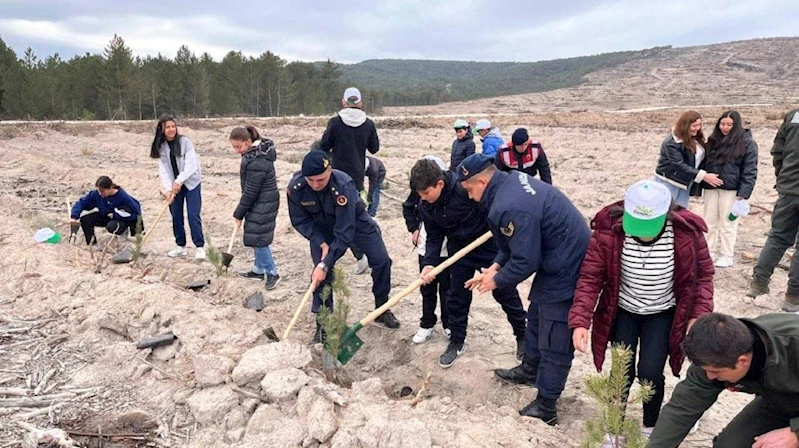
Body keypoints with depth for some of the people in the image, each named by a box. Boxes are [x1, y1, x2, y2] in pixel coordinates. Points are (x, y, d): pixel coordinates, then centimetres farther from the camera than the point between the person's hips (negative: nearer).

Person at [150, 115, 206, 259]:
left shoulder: (184, 141, -11)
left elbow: (191, 165, -18)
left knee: (193, 215, -9)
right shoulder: (161, 147, 0)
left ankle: (200, 247, -3)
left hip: (191, 182, -4)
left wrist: (179, 181, -24)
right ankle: (180, 246, 20)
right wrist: (168, 189, -19)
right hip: (174, 185, 4)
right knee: (176, 216, 8)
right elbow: (163, 170, -6)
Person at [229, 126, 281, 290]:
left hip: (263, 204, -10)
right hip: (260, 201, 10)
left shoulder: (257, 162, -26)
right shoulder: (258, 150, 5)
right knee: (255, 237, 16)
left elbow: (250, 191, -21)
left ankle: (272, 273, 6)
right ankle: (259, 270, 28)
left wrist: (239, 213, -10)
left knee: (258, 239, -5)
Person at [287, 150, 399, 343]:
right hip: (321, 229, 2)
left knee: (381, 261, -6)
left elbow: (344, 233, -39)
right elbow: (300, 221, -13)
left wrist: (324, 264, -40)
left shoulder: (343, 186, -41)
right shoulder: (295, 187, -30)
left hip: (355, 222, -1)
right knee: (321, 274, -9)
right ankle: (323, 325, 6)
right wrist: (321, 243, -25)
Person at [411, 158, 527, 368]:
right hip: (459, 251, 5)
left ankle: (523, 336, 27)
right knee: (456, 296, 8)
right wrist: (429, 263, -19)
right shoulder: (426, 207, -13)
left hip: (489, 245, -4)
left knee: (506, 292, 7)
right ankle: (457, 341, 27)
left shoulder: (466, 188, -32)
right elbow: (434, 237, -7)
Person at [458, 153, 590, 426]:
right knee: (536, 315, 26)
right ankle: (530, 368, 46)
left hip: (566, 269, -11)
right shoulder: (513, 180, 3)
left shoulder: (508, 208, -29)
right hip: (566, 257, 11)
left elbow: (525, 261, -24)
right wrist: (496, 266, 4)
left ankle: (545, 408, 12)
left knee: (554, 341, -1)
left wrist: (497, 281, -7)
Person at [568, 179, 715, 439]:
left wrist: (699, 316, -17)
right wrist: (580, 321, -27)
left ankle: (650, 428, 23)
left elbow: (703, 275, -5)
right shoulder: (609, 230, -25)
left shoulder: (687, 233, -23)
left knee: (650, 373, -8)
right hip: (623, 311, 0)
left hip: (662, 314, 0)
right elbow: (590, 277, -18)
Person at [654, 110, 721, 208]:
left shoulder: (696, 138, 4)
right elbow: (679, 165, -26)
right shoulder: (671, 143, -21)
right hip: (668, 182, -7)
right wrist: (703, 176, -29)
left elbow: (699, 159, 9)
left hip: (685, 183, 7)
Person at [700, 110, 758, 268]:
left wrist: (744, 192, -15)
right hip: (710, 187, 5)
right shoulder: (713, 140, 11)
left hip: (731, 189, -5)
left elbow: (750, 170, -8)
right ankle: (710, 251, 21)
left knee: (727, 223, 1)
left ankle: (726, 256, 11)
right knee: (710, 221, 10)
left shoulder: (747, 143, -4)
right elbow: (704, 162, 14)